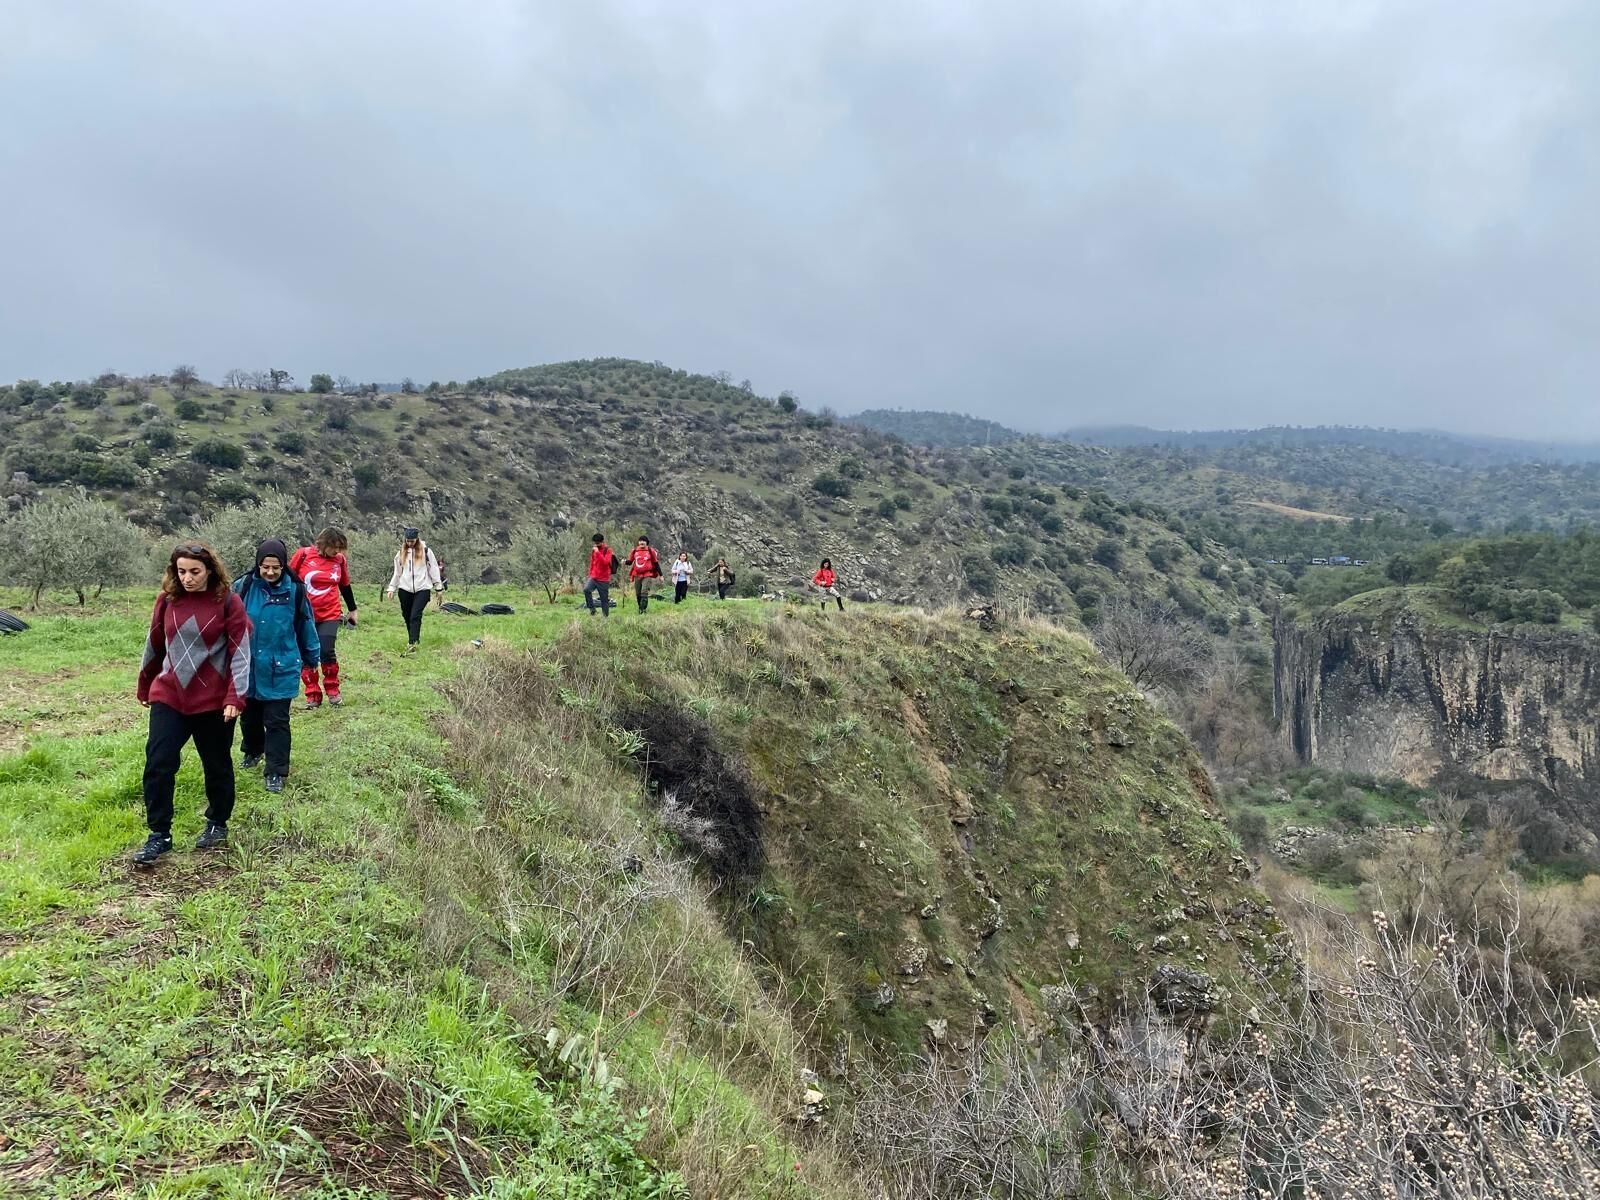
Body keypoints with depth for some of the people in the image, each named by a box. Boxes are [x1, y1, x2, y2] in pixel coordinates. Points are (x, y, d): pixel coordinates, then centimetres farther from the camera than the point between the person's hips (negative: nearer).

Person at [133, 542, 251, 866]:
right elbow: (154, 645, 13)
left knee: (217, 765, 11)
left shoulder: (228, 602, -9)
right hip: (167, 697, 3)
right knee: (158, 763, -4)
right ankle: (159, 835, 7)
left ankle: (217, 824, 30)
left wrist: (235, 697, -17)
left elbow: (241, 652, -10)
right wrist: (145, 686, 22)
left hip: (214, 701, -3)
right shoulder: (167, 600, 2)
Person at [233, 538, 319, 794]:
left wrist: (312, 657, 13)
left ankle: (276, 772, 7)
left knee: (276, 722, -1)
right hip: (248, 666, 2)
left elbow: (306, 626, 3)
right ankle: (253, 751, 46)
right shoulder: (244, 587, -8)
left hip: (280, 669, -2)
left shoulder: (294, 590, -9)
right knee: (249, 715, 21)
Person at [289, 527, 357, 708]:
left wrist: (352, 610, 20)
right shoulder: (304, 554, -7)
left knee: (327, 652, -11)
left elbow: (345, 586, 14)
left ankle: (333, 691, 7)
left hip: (330, 614, 0)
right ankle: (312, 695, 12)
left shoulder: (339, 559, 1)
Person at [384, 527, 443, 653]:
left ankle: (412, 643, -19)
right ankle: (414, 638, 24)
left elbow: (434, 569, 4)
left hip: (422, 589, -4)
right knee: (407, 617, 7)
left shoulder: (426, 551, 1)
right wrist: (392, 588, 11)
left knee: (415, 616, -13)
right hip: (405, 589, 4)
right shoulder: (401, 553, 10)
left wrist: (438, 587, 3)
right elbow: (397, 572, 16)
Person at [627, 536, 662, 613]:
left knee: (644, 593, -14)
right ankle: (640, 607, 21)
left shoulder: (650, 551, 0)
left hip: (647, 575, -4)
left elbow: (656, 563, 5)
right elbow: (630, 561, 15)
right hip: (637, 575, 4)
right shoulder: (635, 551, 8)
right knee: (638, 594, 7)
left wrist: (660, 575, 6)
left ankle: (642, 609, -15)